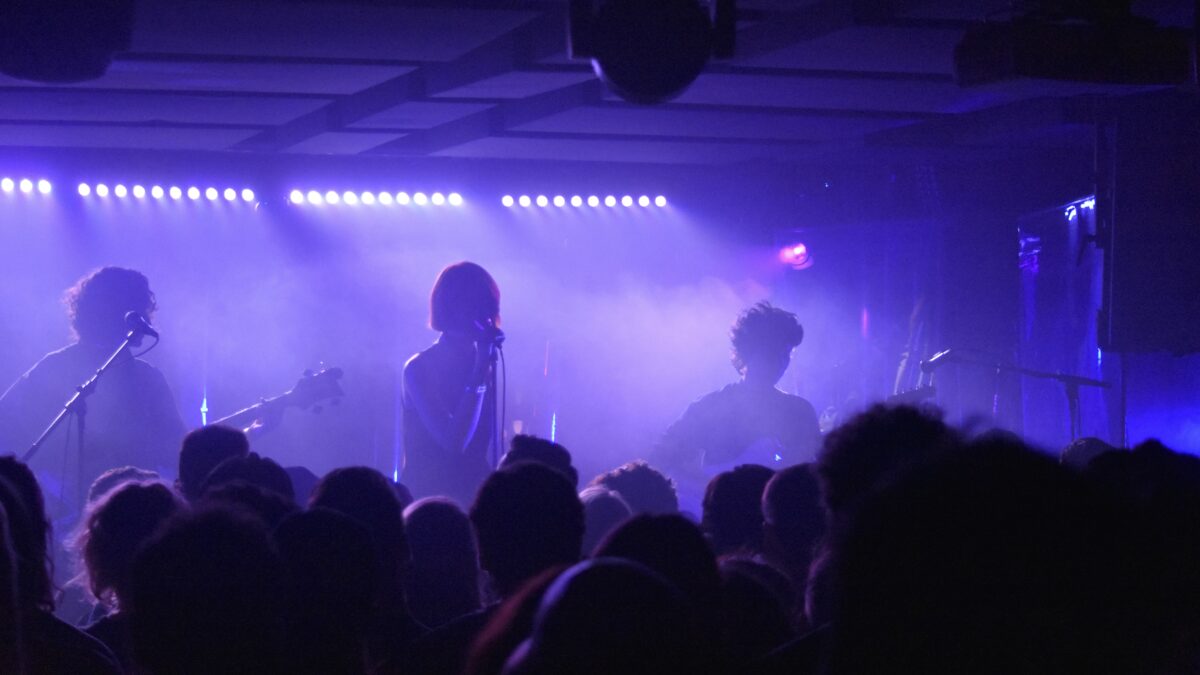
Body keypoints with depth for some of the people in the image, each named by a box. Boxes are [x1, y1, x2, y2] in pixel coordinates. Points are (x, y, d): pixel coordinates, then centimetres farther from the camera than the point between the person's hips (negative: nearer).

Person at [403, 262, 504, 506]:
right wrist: (480, 373, -21)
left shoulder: (489, 364, 6)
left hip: (479, 493, 5)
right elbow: (453, 442, -21)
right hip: (429, 496, -5)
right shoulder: (420, 369, -9)